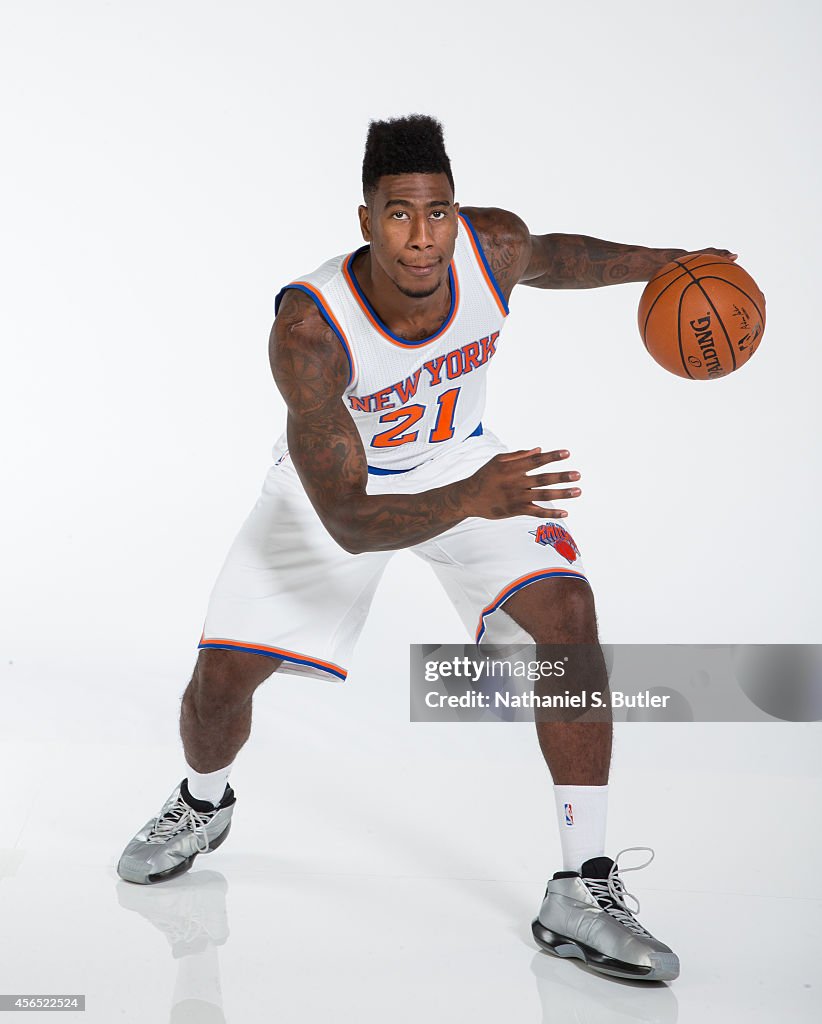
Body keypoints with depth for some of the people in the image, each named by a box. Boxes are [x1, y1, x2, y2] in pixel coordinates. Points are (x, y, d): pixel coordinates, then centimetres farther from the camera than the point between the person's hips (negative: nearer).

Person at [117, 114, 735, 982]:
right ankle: (201, 806, 34)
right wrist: (471, 502, -53)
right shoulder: (307, 328, -37)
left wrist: (665, 263, 1)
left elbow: (553, 259, 4)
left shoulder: (495, 246, -25)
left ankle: (582, 892, -10)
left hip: (459, 458, 3)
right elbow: (347, 523, -37)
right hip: (334, 482, -2)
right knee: (220, 678, -5)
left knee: (565, 609, -20)